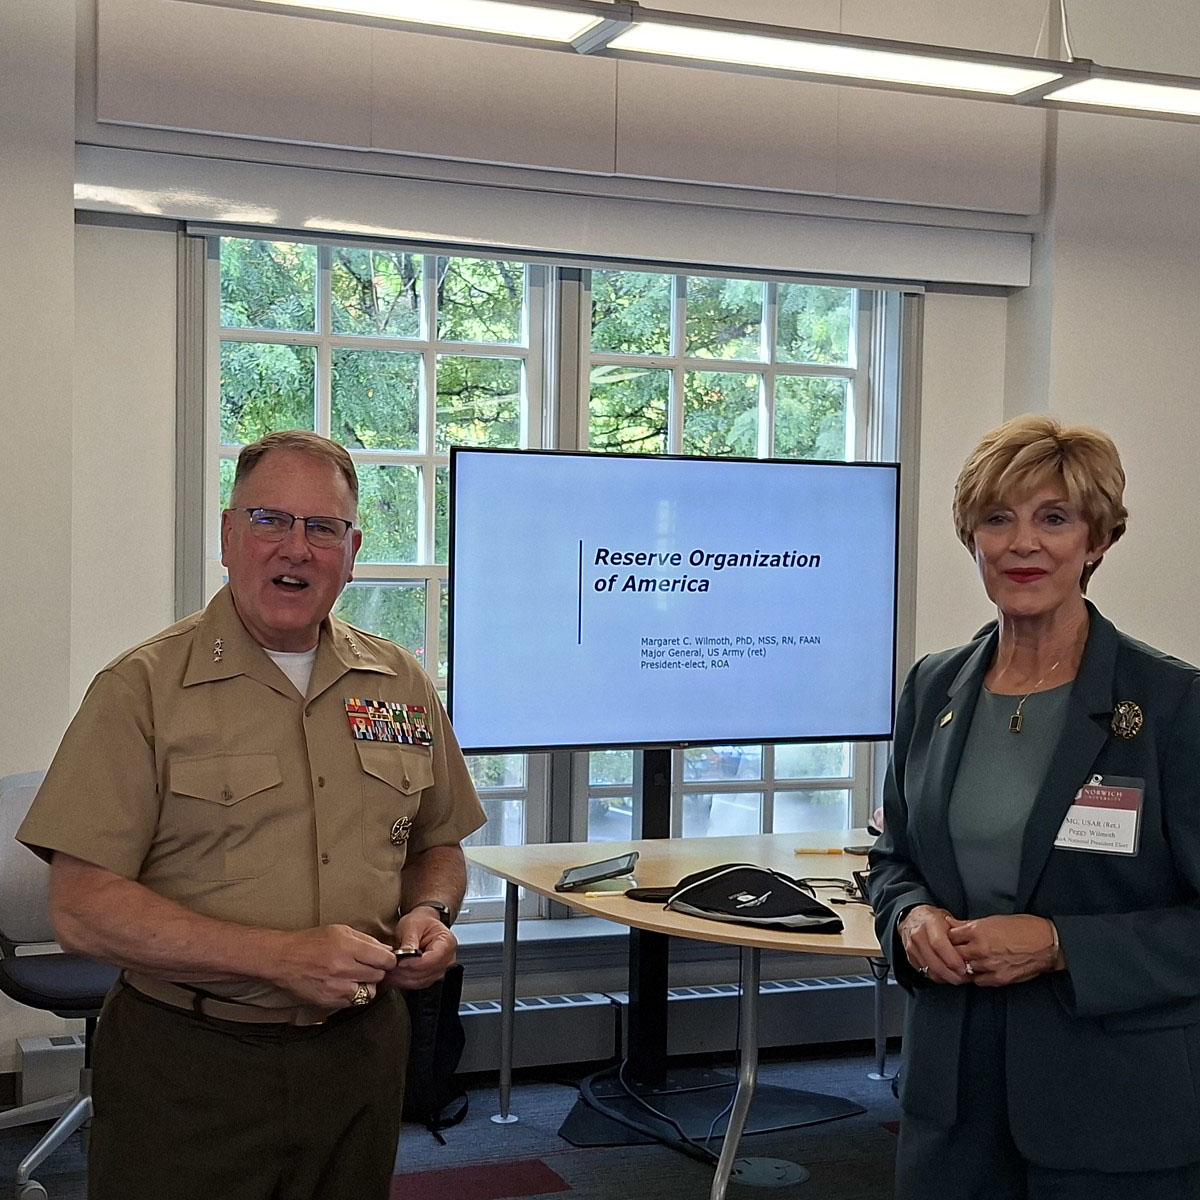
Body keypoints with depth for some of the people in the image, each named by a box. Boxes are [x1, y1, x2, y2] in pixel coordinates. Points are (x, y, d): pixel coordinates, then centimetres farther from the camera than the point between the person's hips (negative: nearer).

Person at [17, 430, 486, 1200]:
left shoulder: (401, 684, 6)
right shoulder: (142, 690, -8)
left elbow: (437, 847, 18)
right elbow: (82, 906, -15)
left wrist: (430, 913, -5)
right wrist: (282, 957, -22)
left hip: (359, 1051, 4)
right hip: (189, 1069, -4)